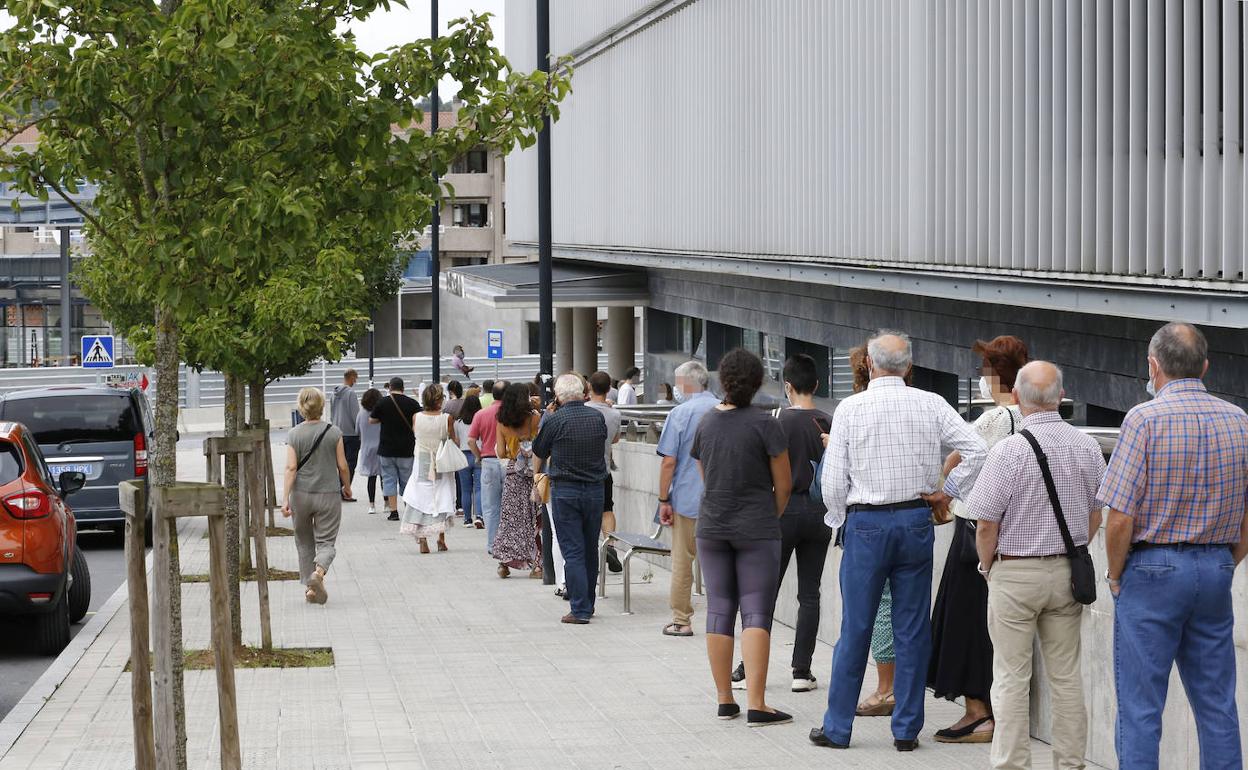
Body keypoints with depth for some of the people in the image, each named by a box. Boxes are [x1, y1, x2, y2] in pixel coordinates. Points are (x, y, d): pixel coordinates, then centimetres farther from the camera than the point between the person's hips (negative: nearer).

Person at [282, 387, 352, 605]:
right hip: (328, 494, -1)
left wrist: (285, 498, -11)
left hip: (301, 495, 1)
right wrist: (347, 487, 16)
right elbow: (342, 466, -1)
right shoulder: (334, 432, -5)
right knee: (326, 541, 2)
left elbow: (291, 468, -11)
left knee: (304, 542, 17)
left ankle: (310, 586, 18)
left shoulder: (294, 434, -4)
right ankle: (318, 572, -27)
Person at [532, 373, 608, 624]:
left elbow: (539, 453, 4)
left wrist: (536, 473, 25)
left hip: (565, 491, -4)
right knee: (591, 550, 15)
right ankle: (588, 604, 25)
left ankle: (579, 610, -7)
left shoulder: (555, 420, -10)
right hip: (595, 489, 4)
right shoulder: (597, 417, 1)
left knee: (572, 551, -3)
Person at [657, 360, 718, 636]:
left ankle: (681, 621, 12)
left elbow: (669, 462, -11)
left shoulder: (680, 414, -8)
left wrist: (664, 500, -4)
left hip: (687, 498, -3)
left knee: (682, 562, 7)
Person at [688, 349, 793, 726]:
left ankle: (725, 700, 11)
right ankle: (757, 705, -11)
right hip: (756, 528, -4)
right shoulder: (764, 424, -11)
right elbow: (784, 484, -6)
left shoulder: (706, 423, 3)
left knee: (719, 610, 9)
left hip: (711, 525, 4)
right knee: (756, 614, -5)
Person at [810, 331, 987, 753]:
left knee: (855, 628, 5)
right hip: (916, 520, 2)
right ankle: (906, 730, 10)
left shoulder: (850, 409, -5)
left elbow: (832, 479, -4)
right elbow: (976, 449, -6)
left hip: (866, 524, -2)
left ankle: (837, 727, 11)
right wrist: (947, 492, 5)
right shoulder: (930, 404, 0)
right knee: (912, 630, 7)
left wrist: (838, 518, 13)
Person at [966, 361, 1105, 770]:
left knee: (1011, 678, 3)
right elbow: (1095, 516, 10)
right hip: (1068, 572, 5)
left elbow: (986, 525, -14)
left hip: (1015, 572, -5)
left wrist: (987, 566, 4)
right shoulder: (1087, 446, 0)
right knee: (1066, 676, 12)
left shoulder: (1008, 450, -17)